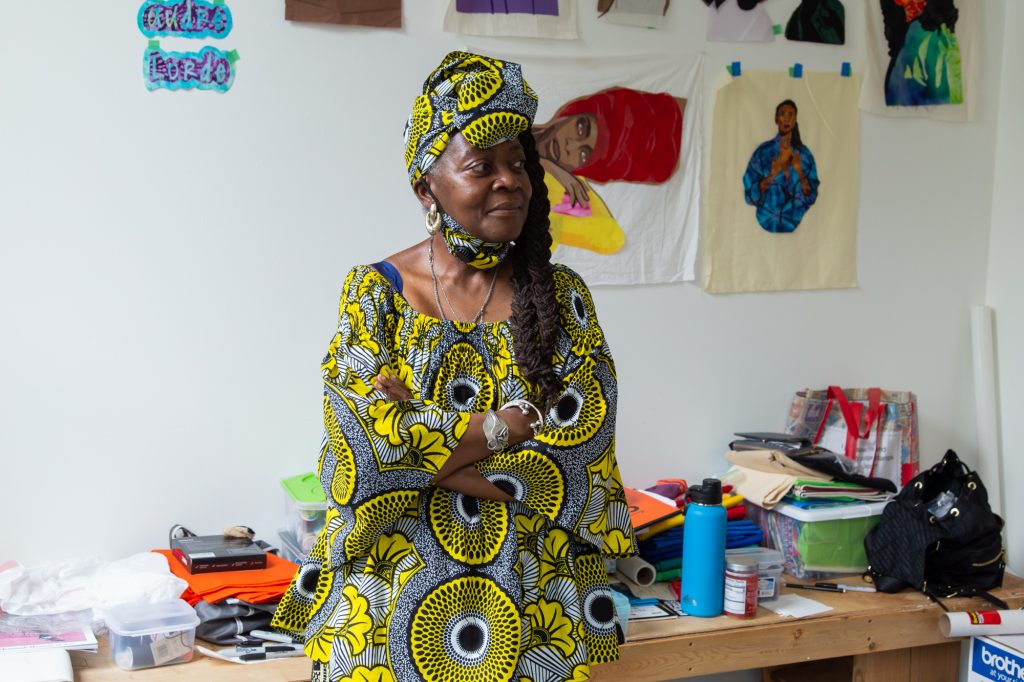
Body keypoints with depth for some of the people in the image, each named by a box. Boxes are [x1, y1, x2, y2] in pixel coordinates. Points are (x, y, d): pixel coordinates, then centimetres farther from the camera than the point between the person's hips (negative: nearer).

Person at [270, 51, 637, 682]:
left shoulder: (562, 296, 1)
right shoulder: (376, 293, -5)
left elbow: (586, 421, -12)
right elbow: (369, 445, -15)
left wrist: (427, 441, -16)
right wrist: (515, 422, -16)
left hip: (534, 601, 2)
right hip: (398, 598, -2)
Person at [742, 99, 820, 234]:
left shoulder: (804, 153, 4)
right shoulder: (763, 151, -2)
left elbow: (812, 195, 1)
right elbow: (751, 193, -6)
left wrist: (800, 173, -14)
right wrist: (772, 175, -20)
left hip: (797, 222, 2)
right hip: (768, 220, -2)